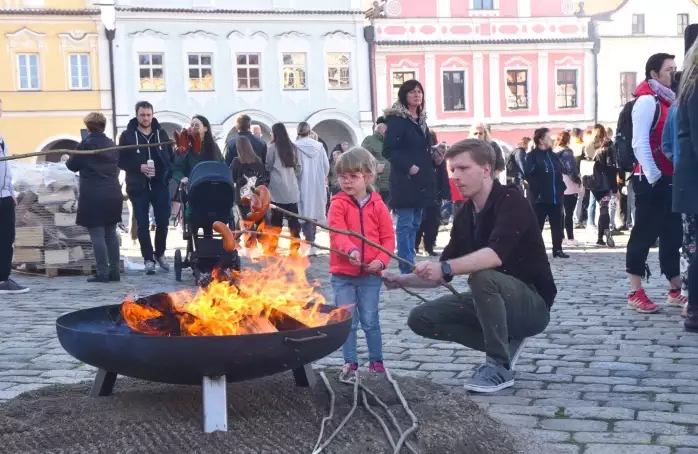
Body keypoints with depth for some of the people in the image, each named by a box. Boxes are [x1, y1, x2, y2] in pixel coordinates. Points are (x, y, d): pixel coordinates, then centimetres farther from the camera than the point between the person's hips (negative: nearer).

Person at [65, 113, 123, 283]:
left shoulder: (85, 144, -7)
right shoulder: (111, 144, 11)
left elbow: (73, 166, 3)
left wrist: (66, 160, 24)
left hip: (93, 196, -6)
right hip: (113, 194, 6)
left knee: (97, 235, -3)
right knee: (111, 233, 11)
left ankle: (102, 273, -4)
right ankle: (114, 271, 12)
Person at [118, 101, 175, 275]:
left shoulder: (161, 133, 5)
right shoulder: (127, 135, -2)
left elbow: (171, 157, 10)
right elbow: (121, 161, -3)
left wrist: (168, 174, -5)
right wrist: (139, 167, -17)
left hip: (160, 185, 2)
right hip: (138, 187, -2)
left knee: (163, 222, 4)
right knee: (143, 224, 2)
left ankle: (160, 254, 24)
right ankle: (148, 259, 11)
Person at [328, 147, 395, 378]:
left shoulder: (378, 205, 1)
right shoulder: (338, 204, -4)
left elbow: (388, 237, 1)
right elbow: (337, 232, -18)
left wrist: (381, 260, -15)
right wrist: (351, 250, -37)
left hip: (370, 274, 0)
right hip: (342, 274, 0)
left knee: (370, 321, 7)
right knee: (347, 321, 5)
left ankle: (376, 361, 20)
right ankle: (350, 362, 16)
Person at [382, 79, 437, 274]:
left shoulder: (421, 119, 16)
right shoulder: (396, 119, -9)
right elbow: (388, 150, -17)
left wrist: (433, 159, 7)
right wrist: (408, 166, -21)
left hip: (421, 179, 8)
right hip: (404, 179, -8)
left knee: (415, 223, 11)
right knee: (405, 224, -8)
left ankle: (410, 265, 16)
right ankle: (407, 269, -8)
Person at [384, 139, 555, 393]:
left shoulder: (510, 201, -18)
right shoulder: (464, 216, 4)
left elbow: (496, 254, -35)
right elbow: (442, 274, 8)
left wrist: (444, 268, -43)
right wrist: (400, 280, -6)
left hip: (533, 303, -8)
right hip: (493, 303, 8)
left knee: (483, 277, -37)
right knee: (421, 319, -3)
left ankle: (500, 366, -19)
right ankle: (505, 343, 5)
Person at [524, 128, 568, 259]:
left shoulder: (552, 155, 15)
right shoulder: (532, 156, -6)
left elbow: (559, 172, 22)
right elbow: (529, 174, -15)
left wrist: (561, 188, 11)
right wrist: (537, 190, -17)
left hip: (555, 196, 7)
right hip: (541, 197, -7)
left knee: (557, 225, 8)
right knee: (537, 225, -2)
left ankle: (557, 249, 15)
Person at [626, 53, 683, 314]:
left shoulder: (669, 100, 18)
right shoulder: (647, 100, -8)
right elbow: (639, 143, -17)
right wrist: (652, 175, -20)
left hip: (671, 180, 9)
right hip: (652, 181, -9)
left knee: (673, 235, 10)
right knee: (644, 234, -5)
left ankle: (675, 291, 17)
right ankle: (635, 293, -1)